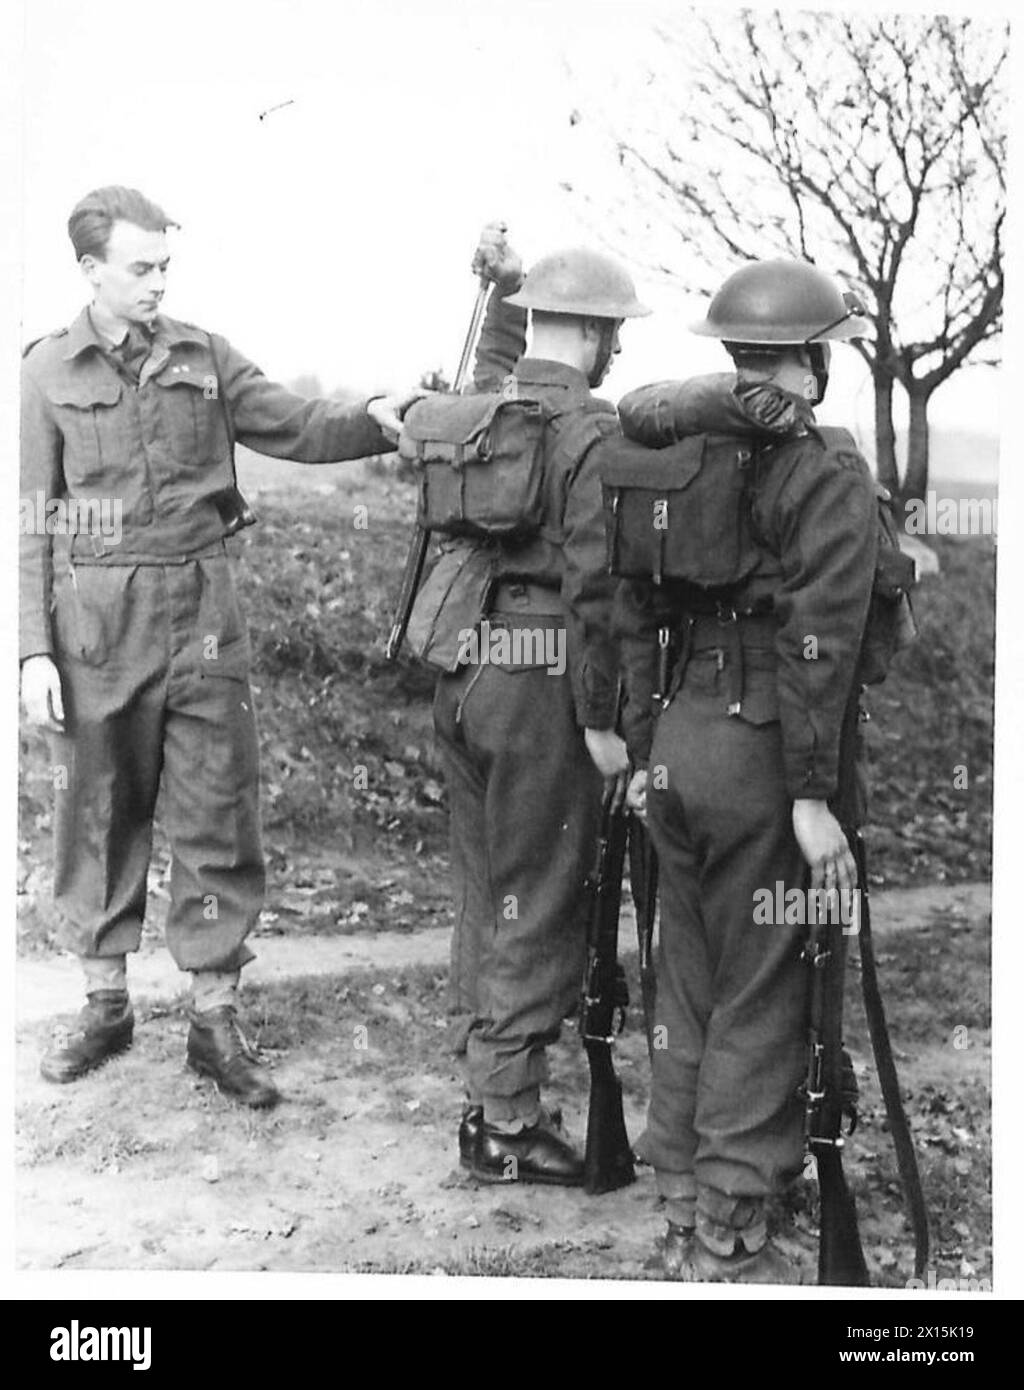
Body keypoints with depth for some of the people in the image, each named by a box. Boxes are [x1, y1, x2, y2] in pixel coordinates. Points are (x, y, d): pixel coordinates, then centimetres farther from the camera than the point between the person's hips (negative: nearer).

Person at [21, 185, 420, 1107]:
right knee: (100, 816, 10)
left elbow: (299, 428, 3)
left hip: (201, 614, 2)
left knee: (218, 818, 3)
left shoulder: (203, 358, 7)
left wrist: (379, 422, -18)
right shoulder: (48, 373, 2)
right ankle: (106, 1002, 28)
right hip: (98, 622, -1)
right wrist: (35, 651, -5)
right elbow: (33, 523, 0)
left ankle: (215, 1017, 15)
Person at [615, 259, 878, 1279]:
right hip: (762, 753, -6)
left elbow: (631, 612, 11)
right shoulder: (831, 476, -9)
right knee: (761, 1002, 4)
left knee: (685, 986, 16)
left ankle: (682, 1215, 28)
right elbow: (818, 641, -17)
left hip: (678, 739, 7)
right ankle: (726, 1243, 13)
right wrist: (814, 795, -15)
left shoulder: (680, 464, 10)